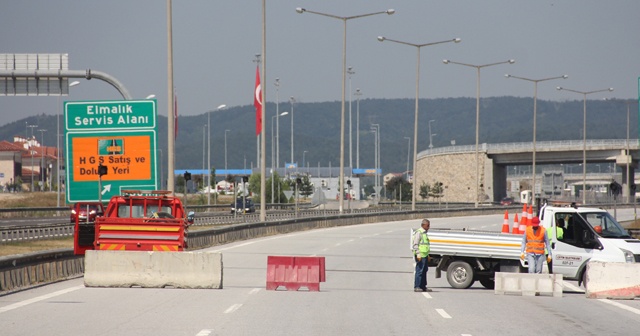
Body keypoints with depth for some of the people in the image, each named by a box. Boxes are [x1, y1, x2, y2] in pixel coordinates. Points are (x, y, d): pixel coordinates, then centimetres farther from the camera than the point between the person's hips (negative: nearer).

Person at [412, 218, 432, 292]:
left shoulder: (424, 233, 20)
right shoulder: (419, 233, -10)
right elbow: (415, 244, -15)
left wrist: (427, 255, 25)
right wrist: (418, 254, -21)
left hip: (425, 255, 10)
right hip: (421, 256, -10)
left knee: (424, 271, 10)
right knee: (419, 271, -10)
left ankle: (423, 286, 15)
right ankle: (416, 287, -9)